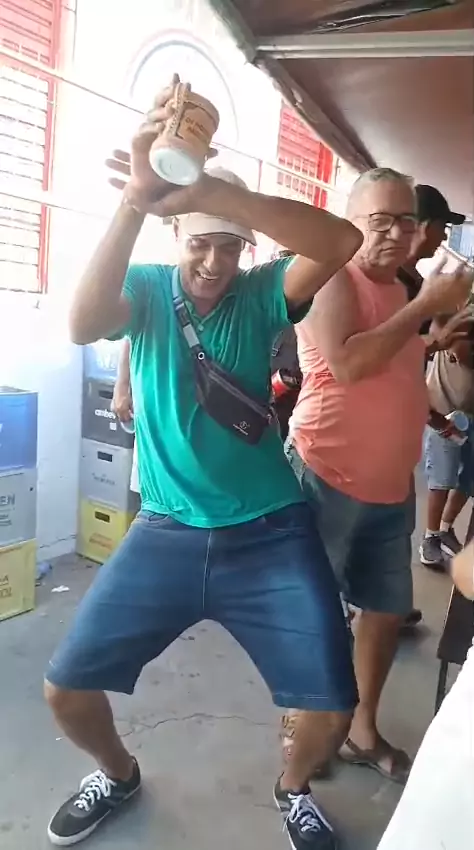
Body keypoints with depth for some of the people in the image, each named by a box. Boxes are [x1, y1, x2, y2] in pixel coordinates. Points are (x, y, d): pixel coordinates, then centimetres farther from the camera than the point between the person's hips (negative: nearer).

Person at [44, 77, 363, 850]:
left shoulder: (261, 294, -4)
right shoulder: (146, 289, -2)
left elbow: (342, 242, -23)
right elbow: (83, 325, -24)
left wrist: (215, 190, -35)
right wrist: (136, 201, -38)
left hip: (270, 534, 0)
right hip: (166, 533, 1)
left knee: (334, 708, -2)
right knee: (65, 688, 5)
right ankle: (119, 774, 40)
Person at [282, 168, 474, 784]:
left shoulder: (401, 291, 14)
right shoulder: (332, 278, -10)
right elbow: (346, 365, -26)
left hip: (391, 487, 8)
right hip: (327, 478, -8)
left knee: (389, 610, 16)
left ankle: (363, 731, 36)